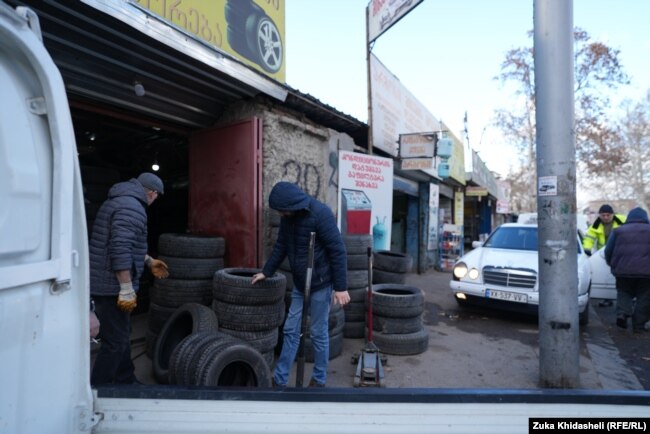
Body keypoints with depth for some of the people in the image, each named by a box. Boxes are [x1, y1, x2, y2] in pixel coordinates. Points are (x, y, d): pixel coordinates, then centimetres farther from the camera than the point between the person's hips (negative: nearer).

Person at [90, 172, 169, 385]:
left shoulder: (120, 201, 16)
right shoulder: (132, 207, -18)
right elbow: (120, 249, -27)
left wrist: (149, 261, 32)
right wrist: (127, 289, -24)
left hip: (103, 283, 11)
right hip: (112, 286, -11)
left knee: (121, 336, 21)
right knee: (115, 342, -1)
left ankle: (126, 381, 35)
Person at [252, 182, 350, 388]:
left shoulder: (320, 214, -21)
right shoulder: (287, 217, 1)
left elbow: (338, 251, -20)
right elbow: (281, 246, 14)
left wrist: (341, 287, -19)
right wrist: (266, 271, 16)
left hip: (320, 284, -6)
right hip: (299, 283, 7)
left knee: (318, 333, 6)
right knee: (291, 330, 11)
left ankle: (319, 380, 25)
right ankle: (279, 379, 23)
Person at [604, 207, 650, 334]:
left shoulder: (618, 231, 10)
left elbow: (608, 251, 9)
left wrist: (612, 265, 24)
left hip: (623, 271, 1)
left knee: (623, 293, 16)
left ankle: (622, 313, -7)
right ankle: (638, 325, 8)